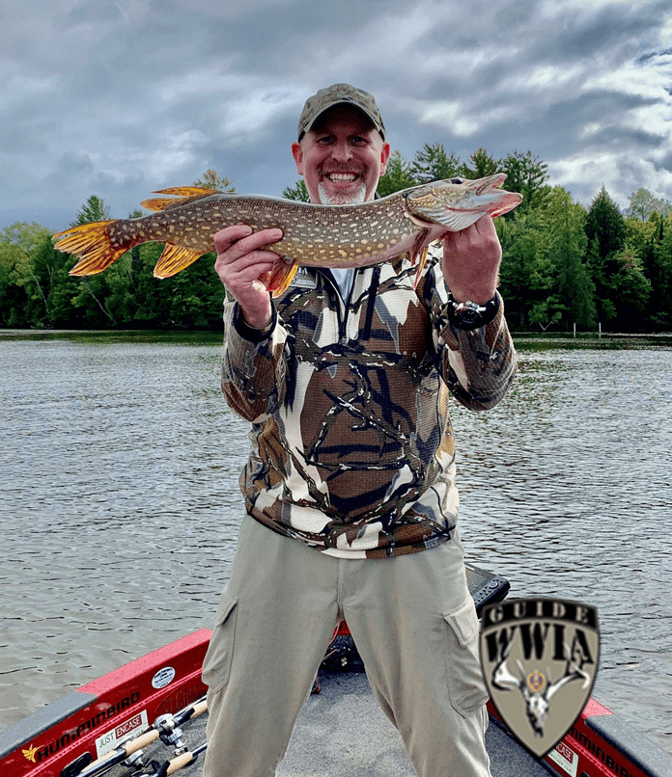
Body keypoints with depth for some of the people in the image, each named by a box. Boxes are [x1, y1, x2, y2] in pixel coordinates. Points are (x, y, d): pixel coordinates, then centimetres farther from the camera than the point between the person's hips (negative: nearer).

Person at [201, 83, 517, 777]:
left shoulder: (429, 251, 2)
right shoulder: (267, 248, 4)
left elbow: (483, 389, -9)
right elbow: (250, 400, -5)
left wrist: (475, 298, -29)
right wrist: (252, 311, -26)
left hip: (411, 543, 0)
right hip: (283, 537, 1)